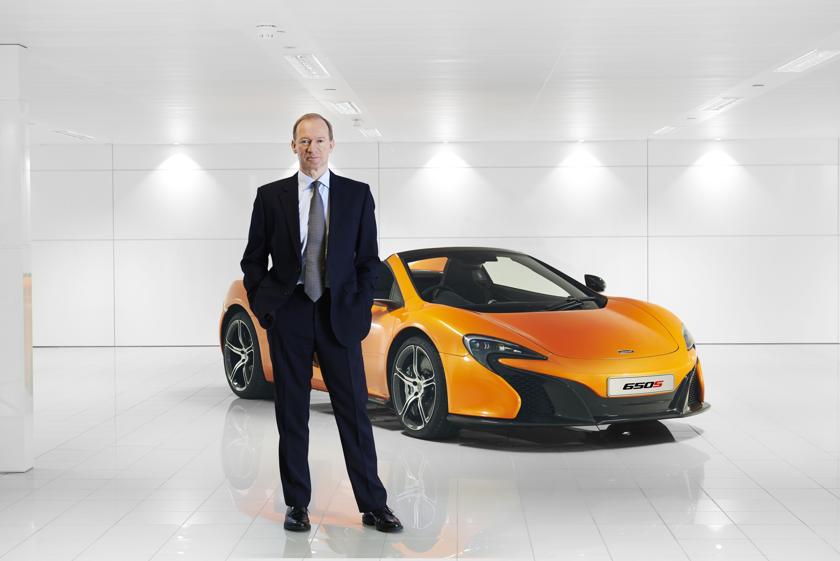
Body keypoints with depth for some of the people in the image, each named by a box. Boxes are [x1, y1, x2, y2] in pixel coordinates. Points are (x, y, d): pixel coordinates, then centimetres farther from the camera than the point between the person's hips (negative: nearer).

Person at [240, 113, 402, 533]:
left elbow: (368, 258, 6)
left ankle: (373, 505, 7)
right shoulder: (270, 196, 5)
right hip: (288, 314, 0)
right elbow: (253, 258, 9)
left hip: (339, 314, 0)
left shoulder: (357, 195, 5)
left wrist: (359, 308, -3)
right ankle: (297, 504, 15)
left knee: (354, 411, 0)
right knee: (291, 413, 5)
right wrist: (262, 306, -1)